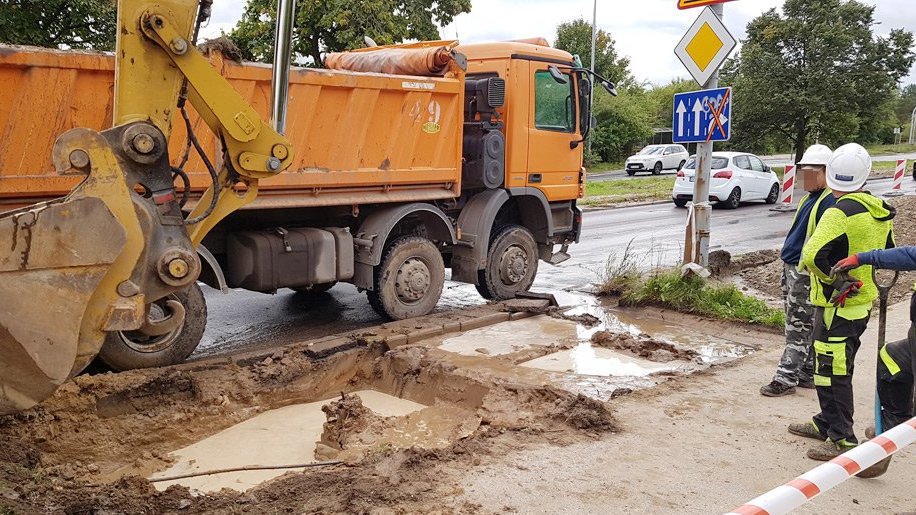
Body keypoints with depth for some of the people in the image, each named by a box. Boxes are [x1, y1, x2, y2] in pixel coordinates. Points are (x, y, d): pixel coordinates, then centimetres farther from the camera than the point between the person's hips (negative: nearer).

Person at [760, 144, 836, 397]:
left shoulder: (829, 202, -17)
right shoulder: (811, 198, 15)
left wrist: (812, 267, -24)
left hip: (807, 274, -10)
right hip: (792, 269, 10)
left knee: (798, 328, -4)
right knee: (804, 327, 15)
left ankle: (786, 378, 0)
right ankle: (808, 374, 24)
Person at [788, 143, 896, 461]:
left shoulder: (841, 212, -20)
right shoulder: (881, 212, 7)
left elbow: (812, 256, -30)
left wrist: (833, 279, -14)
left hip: (837, 304, -9)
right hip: (864, 301, 9)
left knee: (833, 371, -2)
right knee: (831, 365, 20)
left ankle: (842, 440, 4)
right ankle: (826, 423, 33)